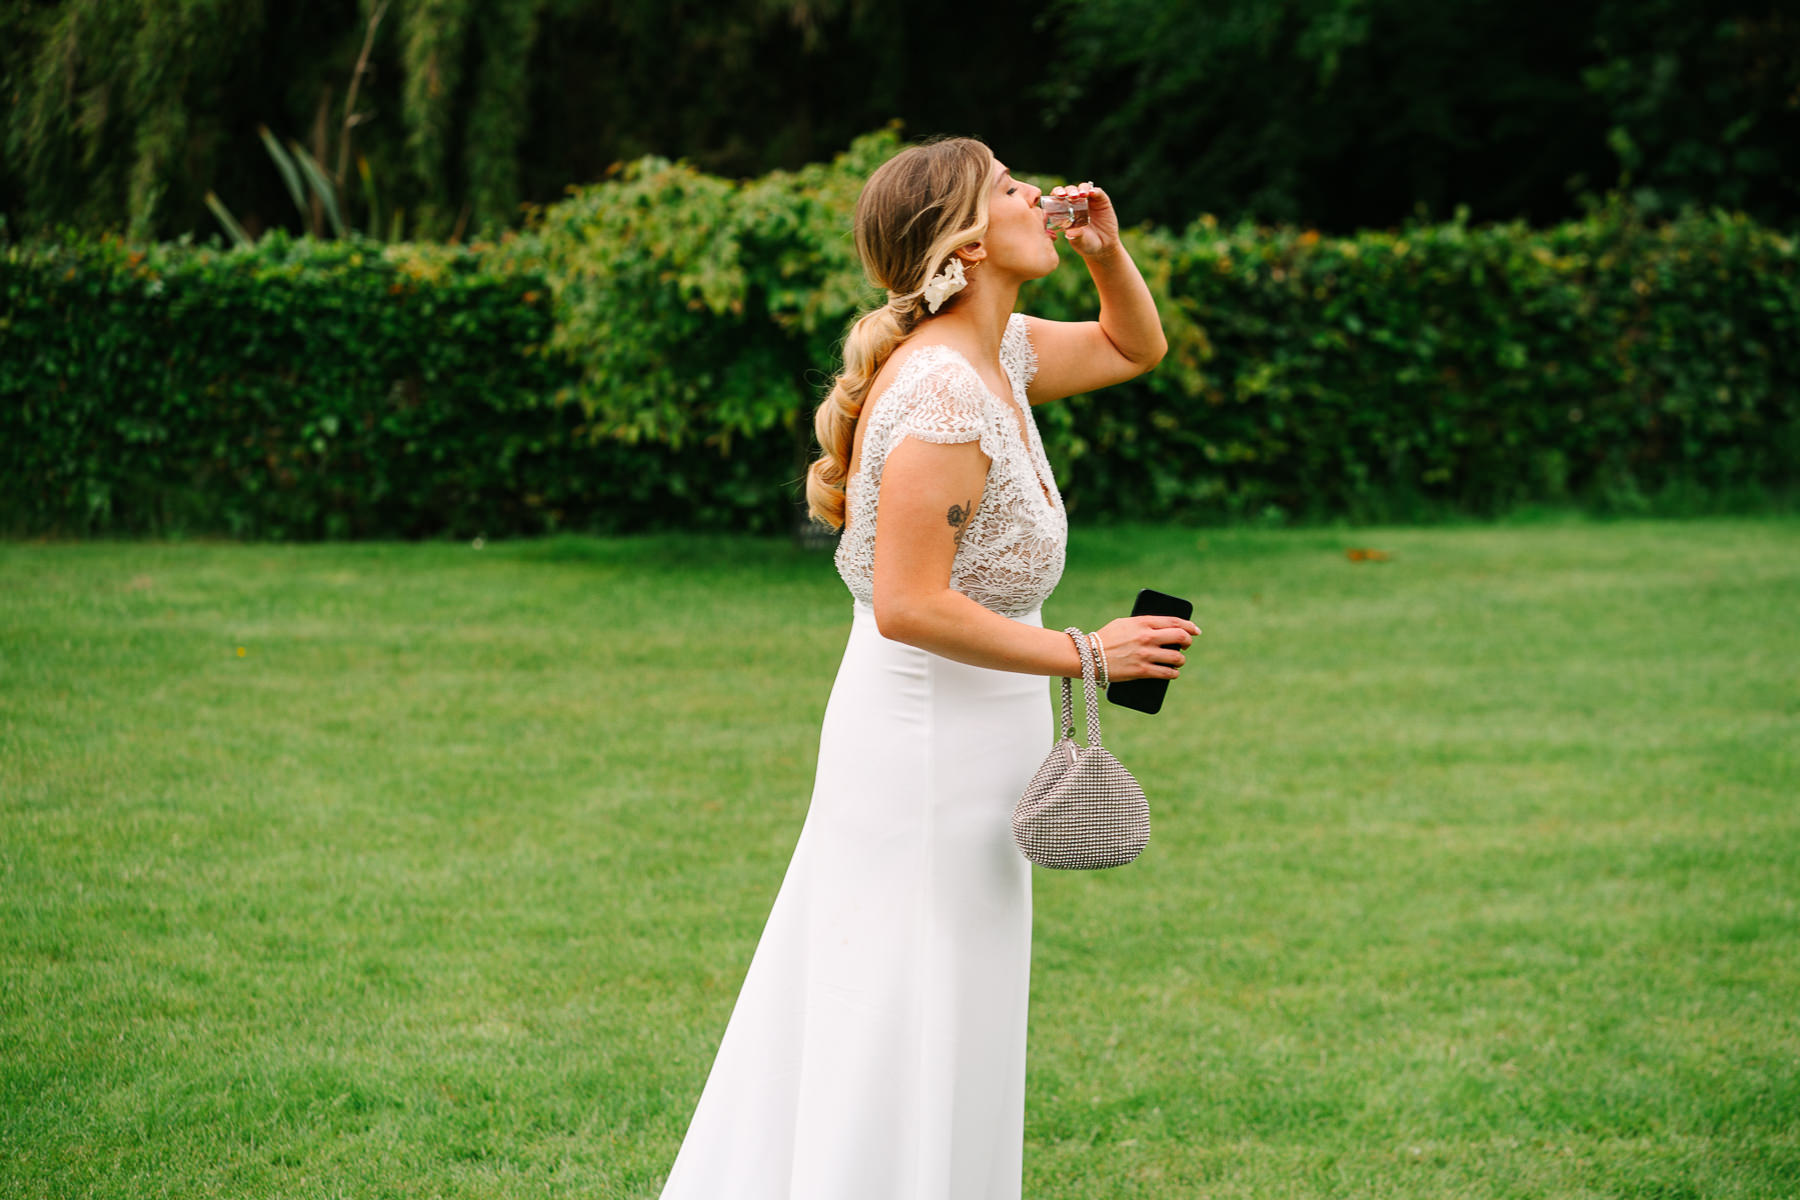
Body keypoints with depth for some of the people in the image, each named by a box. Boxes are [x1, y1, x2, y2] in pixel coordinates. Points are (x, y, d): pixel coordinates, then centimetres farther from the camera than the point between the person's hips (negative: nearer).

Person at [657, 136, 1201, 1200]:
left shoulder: (1001, 355, 8)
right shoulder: (942, 393, -21)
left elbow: (1135, 348, 28)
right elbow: (911, 606, -26)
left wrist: (1108, 251, 9)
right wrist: (1085, 654, -19)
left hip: (963, 738, 10)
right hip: (933, 743, -10)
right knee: (911, 1065, -2)